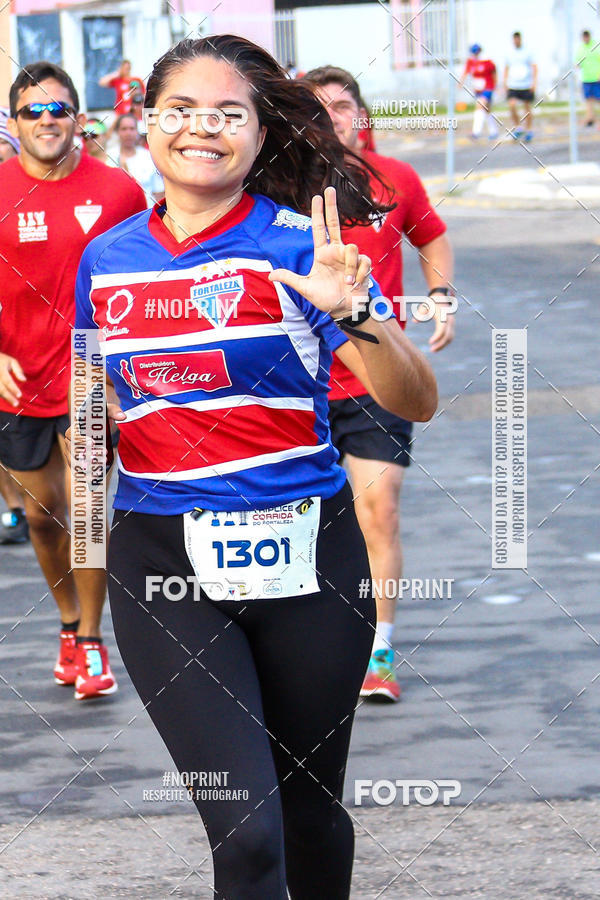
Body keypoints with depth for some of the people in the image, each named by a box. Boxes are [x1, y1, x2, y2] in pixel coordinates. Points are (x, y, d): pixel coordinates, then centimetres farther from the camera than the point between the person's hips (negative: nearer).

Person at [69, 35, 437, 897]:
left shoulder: (300, 245, -5)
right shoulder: (106, 259, 5)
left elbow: (418, 403, -11)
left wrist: (352, 314, -28)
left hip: (302, 556, -1)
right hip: (161, 565, 1)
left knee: (308, 806, 12)